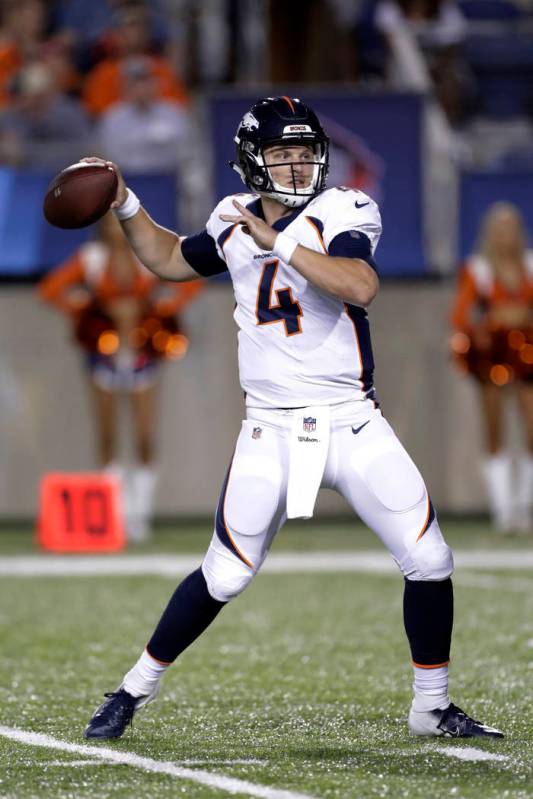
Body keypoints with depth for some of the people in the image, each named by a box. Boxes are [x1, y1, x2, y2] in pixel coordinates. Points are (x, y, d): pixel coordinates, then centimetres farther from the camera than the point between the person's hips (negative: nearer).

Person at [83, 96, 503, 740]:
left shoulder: (343, 213, -7)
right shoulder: (234, 223, 7)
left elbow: (361, 286, -27)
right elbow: (168, 260, 27)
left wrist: (278, 242, -29)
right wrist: (124, 206, 15)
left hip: (351, 423, -1)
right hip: (271, 432, 1)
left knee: (428, 561, -6)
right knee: (225, 575, -5)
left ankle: (432, 708, 10)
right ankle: (136, 688, 11)